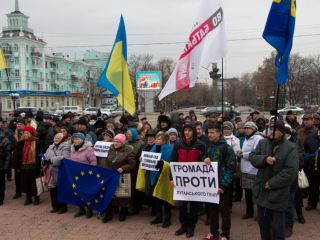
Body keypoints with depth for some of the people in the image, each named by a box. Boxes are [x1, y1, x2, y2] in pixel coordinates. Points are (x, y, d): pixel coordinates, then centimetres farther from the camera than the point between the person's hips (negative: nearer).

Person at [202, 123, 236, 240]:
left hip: (222, 184, -5)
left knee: (224, 211, 6)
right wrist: (205, 161, -9)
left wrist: (223, 184, -18)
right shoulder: (209, 147, 8)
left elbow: (231, 168, -13)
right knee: (213, 209, 14)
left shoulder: (227, 148, -11)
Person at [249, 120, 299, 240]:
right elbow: (252, 157, -2)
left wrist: (272, 183, -18)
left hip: (277, 194, -5)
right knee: (263, 223, 20)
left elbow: (291, 171, -17)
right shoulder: (262, 143, 5)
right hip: (261, 191, 5)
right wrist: (265, 159, -22)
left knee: (276, 227, 5)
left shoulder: (291, 148, -11)